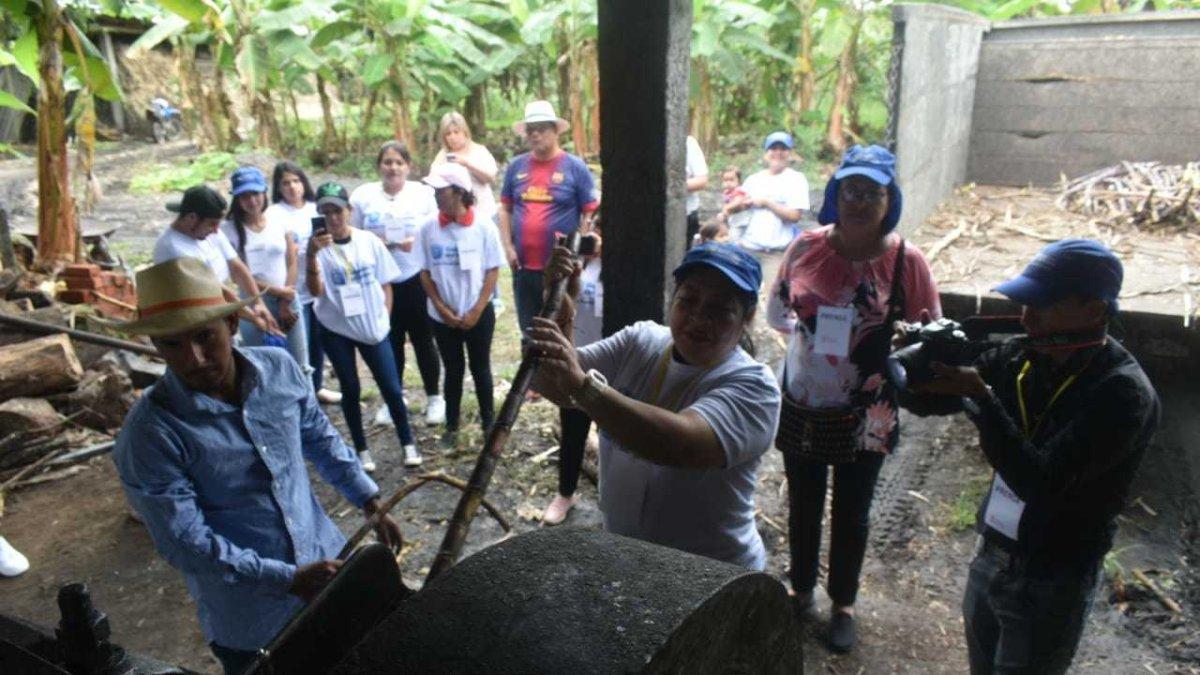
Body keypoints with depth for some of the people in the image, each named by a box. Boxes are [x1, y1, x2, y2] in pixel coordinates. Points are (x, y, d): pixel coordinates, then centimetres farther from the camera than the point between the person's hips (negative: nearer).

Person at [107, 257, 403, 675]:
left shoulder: (279, 368, -10)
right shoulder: (150, 433, -22)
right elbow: (185, 542, -20)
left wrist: (370, 502, 5)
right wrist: (288, 580, -24)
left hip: (326, 562, 4)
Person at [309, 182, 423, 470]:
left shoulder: (369, 241, -3)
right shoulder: (319, 247, -8)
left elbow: (386, 284, 5)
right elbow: (316, 290, -19)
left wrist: (385, 318, 0)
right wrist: (312, 255, -31)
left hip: (373, 327, 1)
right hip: (337, 330, 0)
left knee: (392, 388, 2)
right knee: (350, 390, 9)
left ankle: (408, 443, 19)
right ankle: (361, 449, 23)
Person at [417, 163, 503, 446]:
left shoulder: (484, 227, -11)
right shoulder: (429, 229, -5)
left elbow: (493, 271, -6)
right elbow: (425, 272, 2)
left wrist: (476, 310, -11)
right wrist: (441, 307, -7)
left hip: (479, 314, -2)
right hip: (442, 316, 2)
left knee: (480, 368, 11)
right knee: (453, 369, 13)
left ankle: (488, 422, 26)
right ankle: (452, 425, 25)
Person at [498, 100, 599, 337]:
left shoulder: (575, 167, -4)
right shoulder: (516, 166, 7)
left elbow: (590, 213, -5)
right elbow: (505, 208, 14)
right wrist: (508, 246, 3)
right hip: (523, 265, 4)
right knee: (528, 329, 16)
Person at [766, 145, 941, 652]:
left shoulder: (905, 260, -11)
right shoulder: (806, 247, -6)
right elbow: (775, 309, 6)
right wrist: (803, 326, -12)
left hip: (865, 415, -1)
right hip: (801, 406, 2)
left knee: (851, 514, 16)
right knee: (803, 505, 19)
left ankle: (843, 604, 39)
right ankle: (801, 589, 43)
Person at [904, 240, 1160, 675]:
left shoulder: (1123, 393, -23)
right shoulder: (1025, 355, -5)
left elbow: (1039, 482, -30)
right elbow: (933, 395, 3)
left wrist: (979, 395, -34)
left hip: (1051, 584, -6)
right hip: (990, 557, 6)